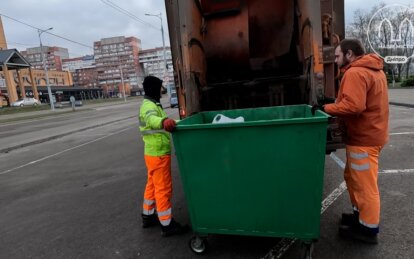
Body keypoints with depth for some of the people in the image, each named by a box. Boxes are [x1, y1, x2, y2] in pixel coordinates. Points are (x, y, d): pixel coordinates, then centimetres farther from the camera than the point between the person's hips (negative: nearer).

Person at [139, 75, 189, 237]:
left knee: (152, 186, 20)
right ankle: (167, 225, 10)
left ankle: (148, 216, 36)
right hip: (158, 155, -10)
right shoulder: (149, 106, -19)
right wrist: (163, 121, -66)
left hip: (154, 153, 10)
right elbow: (151, 119, -43)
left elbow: (154, 119, 27)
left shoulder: (150, 104, 15)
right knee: (163, 189, -1)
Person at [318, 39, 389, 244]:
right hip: (370, 134, 10)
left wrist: (326, 108, -18)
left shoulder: (355, 73, -19)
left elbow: (353, 106, -30)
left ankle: (368, 229, 15)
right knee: (352, 177, 20)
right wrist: (334, 104, 7)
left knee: (365, 184, 1)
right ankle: (361, 214, 34)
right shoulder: (373, 70, 15)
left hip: (363, 138, -10)